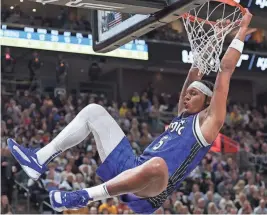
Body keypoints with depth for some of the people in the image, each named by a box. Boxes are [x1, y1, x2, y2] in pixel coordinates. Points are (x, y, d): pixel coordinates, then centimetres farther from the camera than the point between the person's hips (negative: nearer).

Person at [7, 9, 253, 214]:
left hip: (147, 193, -9)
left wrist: (242, 30, 8)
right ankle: (40, 160, -2)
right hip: (131, 168, 9)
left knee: (157, 164, -48)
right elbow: (193, 78, 34)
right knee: (93, 111, 12)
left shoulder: (208, 121, 6)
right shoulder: (182, 117, 27)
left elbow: (226, 70, 4)